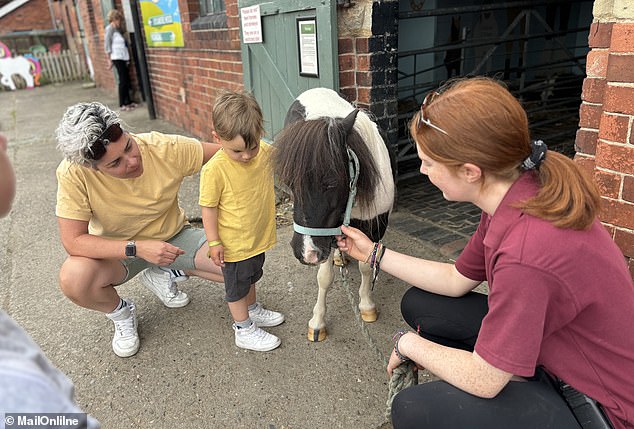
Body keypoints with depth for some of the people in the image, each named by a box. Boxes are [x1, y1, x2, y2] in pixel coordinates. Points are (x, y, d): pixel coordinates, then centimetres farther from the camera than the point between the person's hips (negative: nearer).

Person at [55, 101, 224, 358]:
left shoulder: (167, 149, -26)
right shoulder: (73, 173, -28)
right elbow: (73, 241, -26)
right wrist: (138, 248, -36)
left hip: (174, 237, 2)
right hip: (117, 251, -1)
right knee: (73, 279, -34)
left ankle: (164, 275, 10)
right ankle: (120, 313, 3)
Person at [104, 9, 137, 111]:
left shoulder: (117, 28, 18)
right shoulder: (110, 28, -6)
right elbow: (107, 44, -10)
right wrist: (109, 60, -12)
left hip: (123, 57, 8)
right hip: (117, 58, -8)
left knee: (126, 80, 9)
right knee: (123, 80, -6)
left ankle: (128, 101, 16)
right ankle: (122, 104, -1)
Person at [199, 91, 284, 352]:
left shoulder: (266, 152, -13)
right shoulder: (214, 169, -28)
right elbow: (208, 208, -18)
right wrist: (214, 242, -16)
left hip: (259, 237, 6)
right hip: (234, 243, -6)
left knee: (251, 276, 29)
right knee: (236, 286, 15)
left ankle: (252, 310, 53)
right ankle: (244, 330, 34)